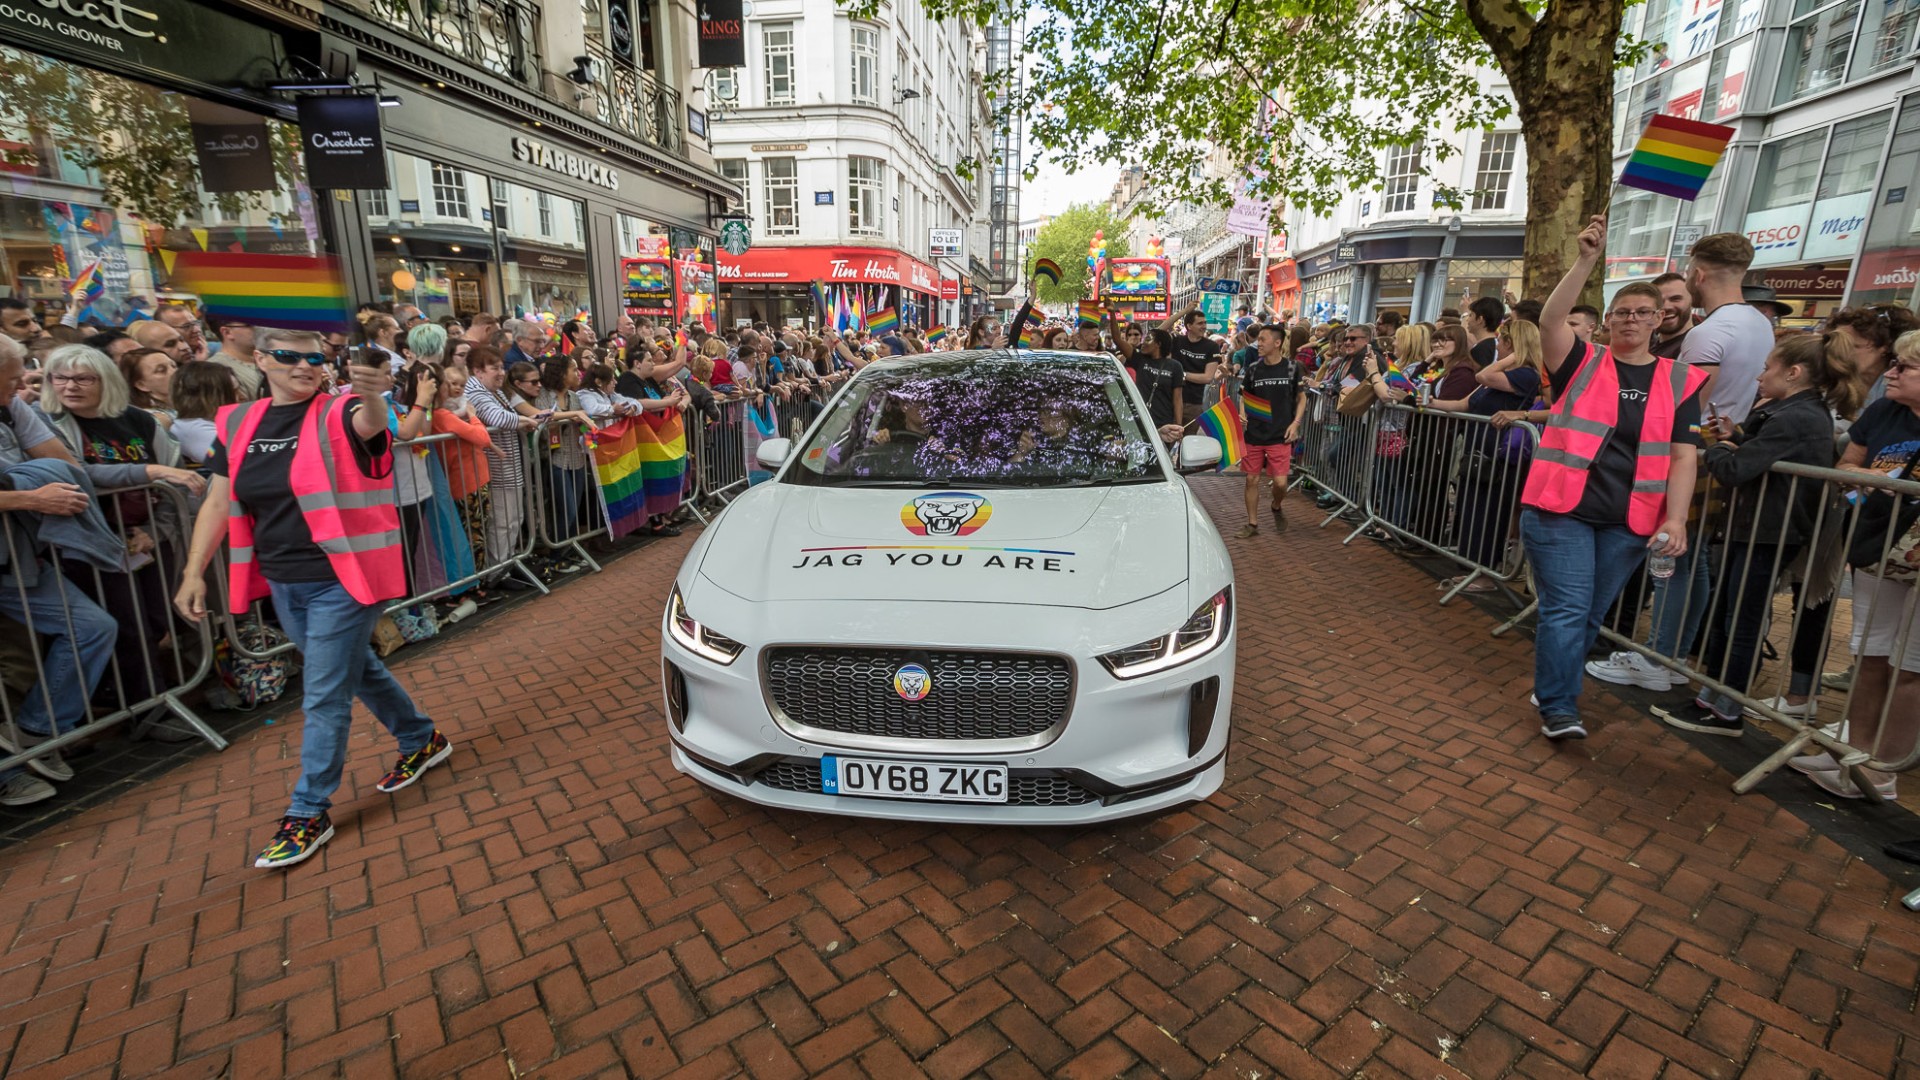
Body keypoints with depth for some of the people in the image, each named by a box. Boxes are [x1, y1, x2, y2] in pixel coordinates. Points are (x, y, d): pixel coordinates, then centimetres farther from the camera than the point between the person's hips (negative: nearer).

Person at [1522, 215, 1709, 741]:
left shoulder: (1679, 381, 8)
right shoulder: (1584, 365, 4)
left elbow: (1683, 456, 3)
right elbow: (1550, 321, -16)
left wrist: (1676, 519, -8)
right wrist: (1587, 260, -24)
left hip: (1629, 520, 3)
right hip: (1561, 508, -3)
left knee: (1592, 614, 12)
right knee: (1566, 609, -6)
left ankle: (1551, 686, 28)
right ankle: (1558, 709, 0)